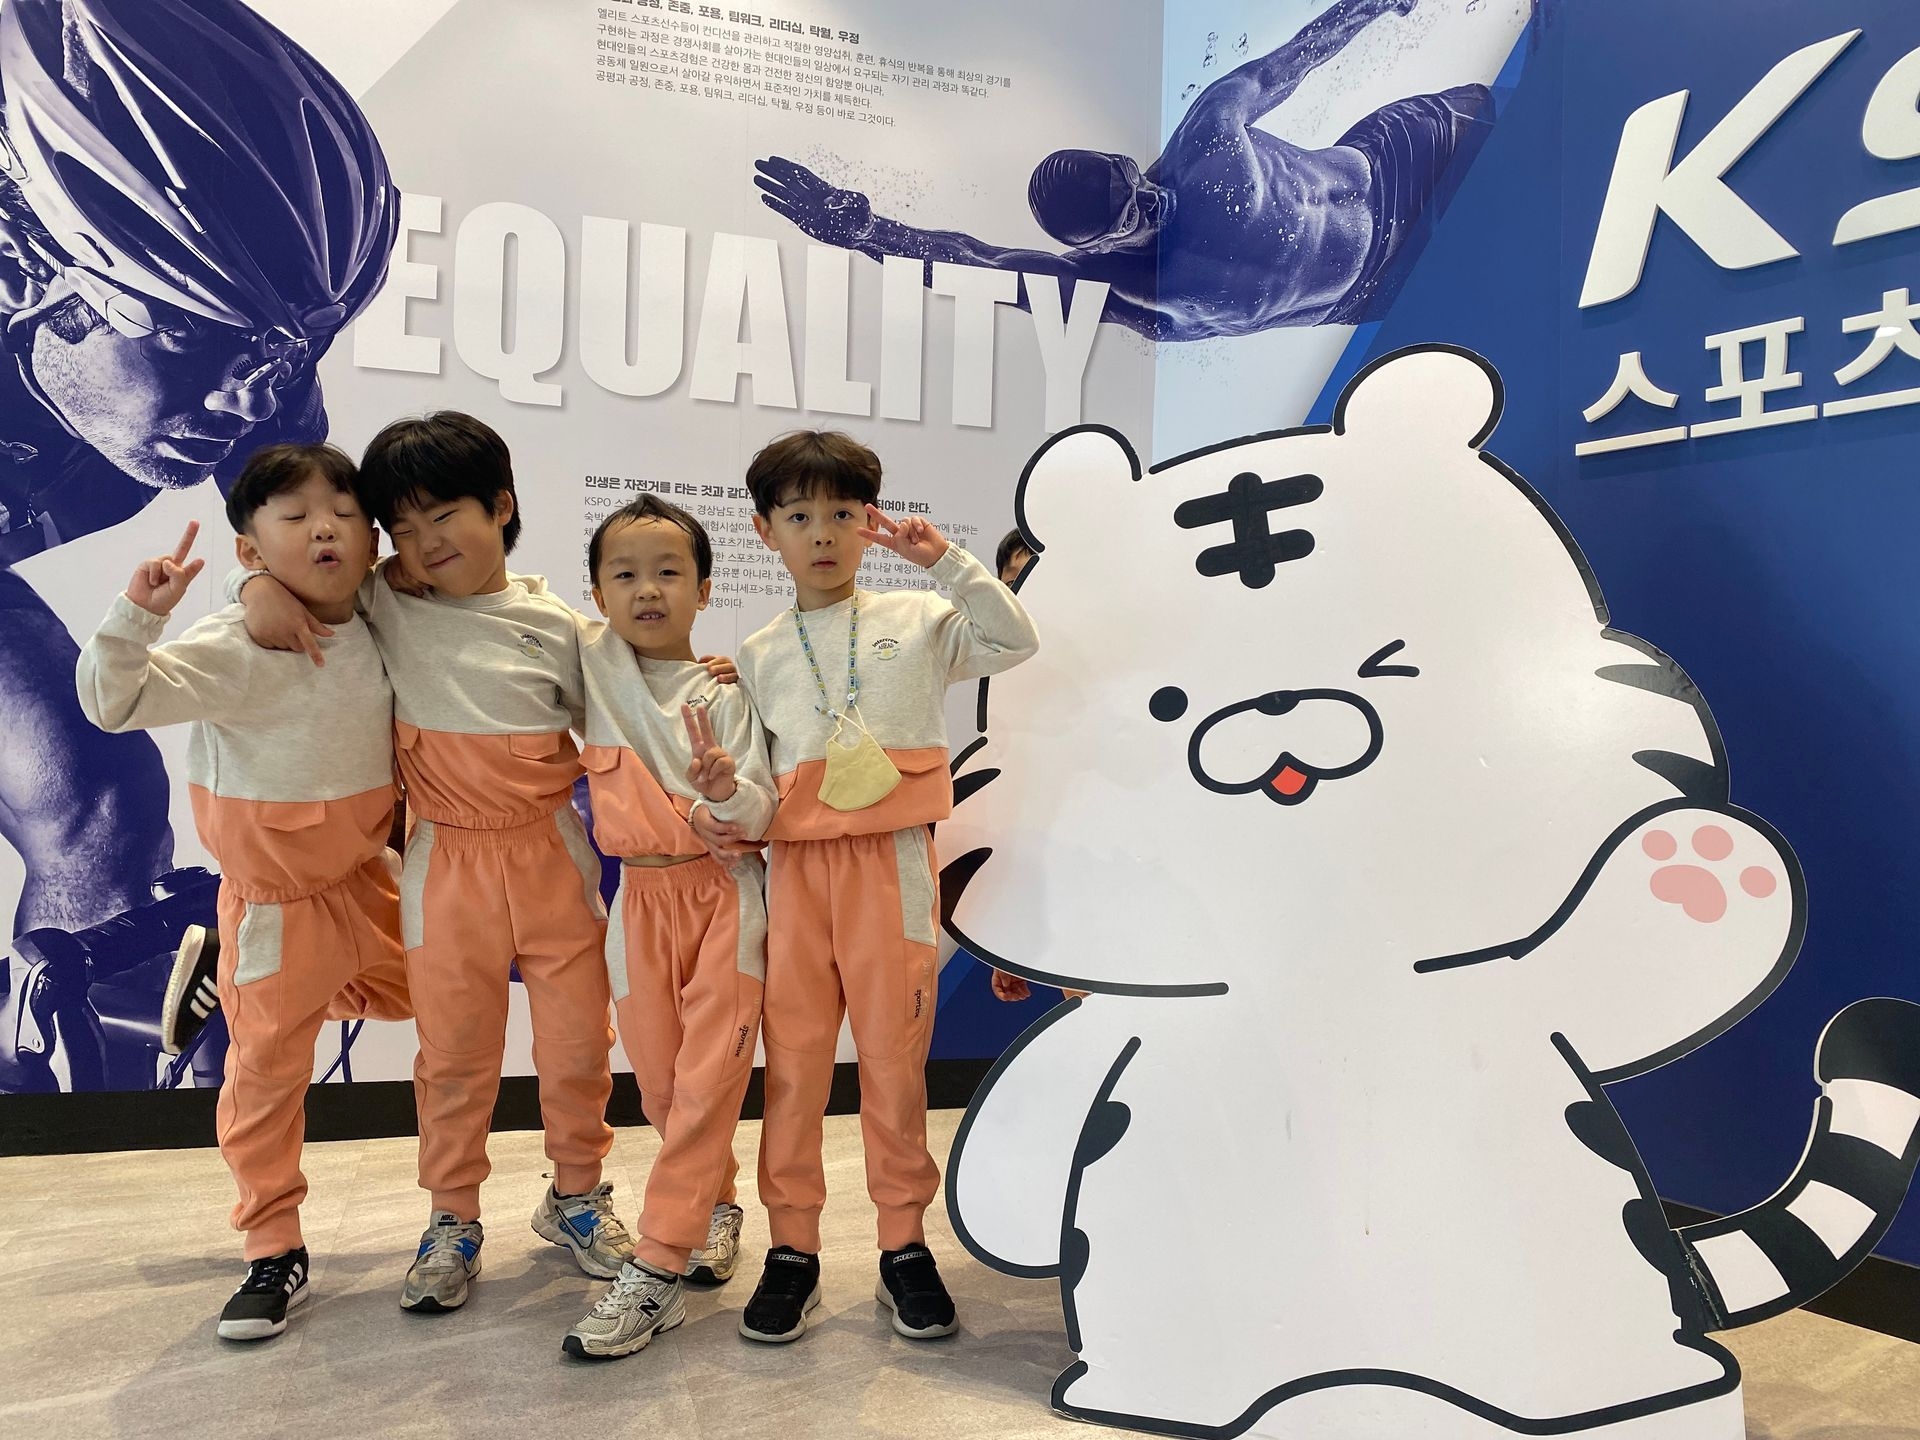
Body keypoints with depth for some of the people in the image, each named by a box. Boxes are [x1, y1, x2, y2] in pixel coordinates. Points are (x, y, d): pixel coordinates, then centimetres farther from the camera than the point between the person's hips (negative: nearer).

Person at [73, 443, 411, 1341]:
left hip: (362, 871, 5)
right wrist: (138, 613, -41)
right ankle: (273, 1251, 22)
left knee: (399, 996, 24)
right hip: (273, 892, -5)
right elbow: (112, 700, -27)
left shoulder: (382, 640, -6)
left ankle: (225, 978, 40)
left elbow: (407, 724, 13)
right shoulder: (237, 648, -22)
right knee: (268, 1066, 5)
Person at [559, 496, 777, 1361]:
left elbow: (763, 812, -11)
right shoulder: (592, 665, 1)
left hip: (724, 896, -3)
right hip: (642, 899, 3)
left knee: (709, 1077, -8)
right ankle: (714, 1206, 32)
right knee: (661, 1080, 9)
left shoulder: (723, 698, -6)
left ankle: (657, 1267, -3)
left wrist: (728, 788, -28)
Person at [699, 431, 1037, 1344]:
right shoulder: (759, 656, 13)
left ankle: (904, 1244, 19)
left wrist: (947, 562, -8)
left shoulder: (916, 622, 8)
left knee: (894, 1054, 5)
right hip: (795, 868, 2)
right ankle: (791, 1248, 18)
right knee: (793, 1056, 5)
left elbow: (1015, 643, -4)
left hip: (892, 862, -2)